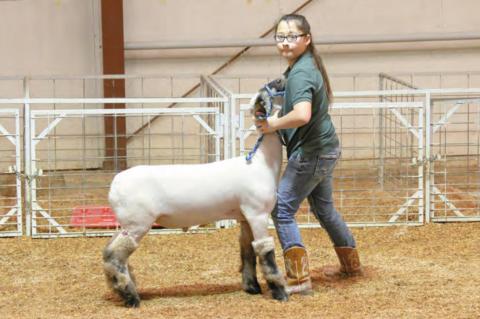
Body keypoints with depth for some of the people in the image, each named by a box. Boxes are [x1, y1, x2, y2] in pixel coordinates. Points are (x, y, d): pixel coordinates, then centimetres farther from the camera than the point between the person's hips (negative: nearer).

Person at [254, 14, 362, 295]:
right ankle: (351, 264, 40)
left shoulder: (300, 74, -23)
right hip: (325, 148, 10)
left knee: (282, 209, -6)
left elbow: (302, 115, -39)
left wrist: (275, 123, -22)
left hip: (311, 152, -10)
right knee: (324, 207, 25)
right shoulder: (309, 64, 8)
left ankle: (299, 279, -6)